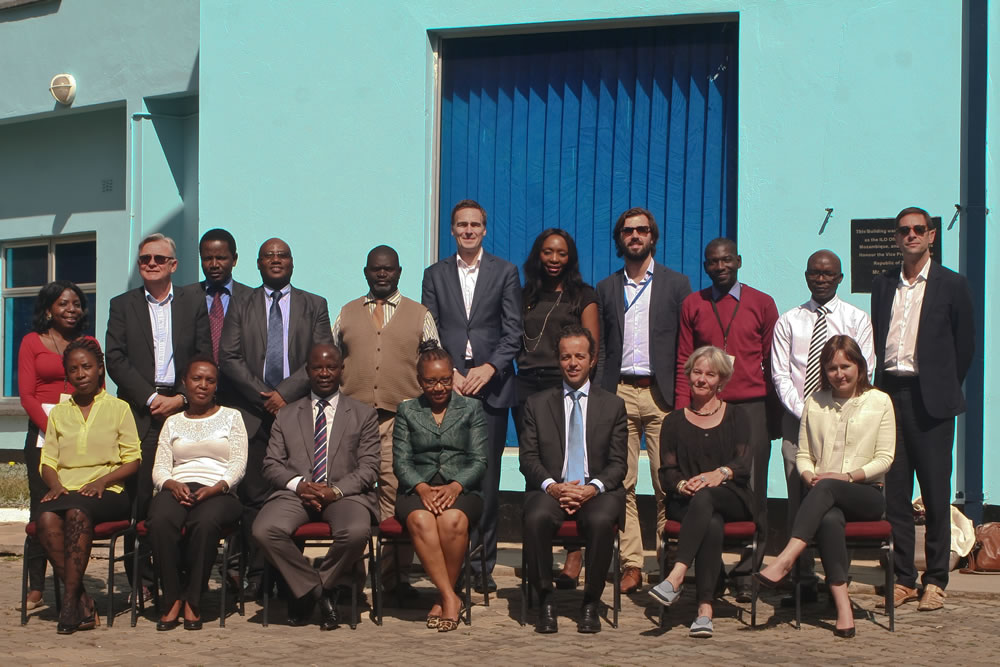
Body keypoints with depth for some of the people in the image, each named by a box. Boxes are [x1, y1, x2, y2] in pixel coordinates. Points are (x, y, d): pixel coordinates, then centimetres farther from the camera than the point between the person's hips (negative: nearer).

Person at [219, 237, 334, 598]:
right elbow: (228, 358, 4)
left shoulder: (314, 306, 13)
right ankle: (256, 574, 1)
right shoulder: (241, 308, 15)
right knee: (254, 496, -3)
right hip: (253, 414, 1)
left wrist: (285, 392, -10)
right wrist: (264, 395, -8)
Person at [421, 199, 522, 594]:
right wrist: (447, 373, -7)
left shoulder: (504, 273, 9)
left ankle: (482, 565, 4)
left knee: (487, 480, -2)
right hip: (447, 385, 1)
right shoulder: (435, 275, 13)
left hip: (490, 386, -1)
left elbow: (513, 332, 3)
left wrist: (489, 368, -11)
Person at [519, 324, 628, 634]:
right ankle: (545, 598, -17)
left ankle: (591, 602, -16)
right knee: (536, 518, -33)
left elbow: (618, 463, 6)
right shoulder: (537, 404, 14)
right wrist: (552, 486, -14)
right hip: (550, 489, 0)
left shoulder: (613, 405, 14)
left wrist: (593, 488, -14)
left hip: (597, 491, 0)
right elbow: (528, 457, 6)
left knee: (601, 520, -34)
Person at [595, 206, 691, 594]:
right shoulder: (607, 289, 16)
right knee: (623, 484, -2)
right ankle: (631, 565, 1)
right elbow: (600, 348, 14)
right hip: (620, 392, 2)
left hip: (662, 393, -2)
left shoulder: (676, 284, 9)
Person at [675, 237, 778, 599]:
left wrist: (774, 410, 6)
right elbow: (684, 362, 11)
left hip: (752, 407, -1)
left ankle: (745, 574, 1)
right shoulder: (692, 305, 12)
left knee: (751, 492, -5)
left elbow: (772, 362, 11)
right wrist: (682, 413, 3)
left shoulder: (761, 303, 10)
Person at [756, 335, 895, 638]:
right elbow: (803, 454, 14)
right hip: (825, 498, 2)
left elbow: (884, 458, 1)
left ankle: (786, 559, -48)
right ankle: (843, 607, -44)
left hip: (866, 494, -1)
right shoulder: (814, 402, 15)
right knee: (829, 519, -37)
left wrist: (848, 476, -14)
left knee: (826, 488, -37)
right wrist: (808, 476, -9)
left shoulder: (880, 402, 7)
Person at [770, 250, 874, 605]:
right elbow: (780, 375, 6)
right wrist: (802, 412, -9)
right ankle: (803, 580, 0)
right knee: (798, 499, -3)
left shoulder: (856, 320, 9)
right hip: (796, 420, 1)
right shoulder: (788, 322, 12)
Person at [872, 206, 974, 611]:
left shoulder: (952, 285, 2)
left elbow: (965, 345, 3)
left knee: (936, 494, 1)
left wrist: (944, 389, 2)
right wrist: (882, 386, 6)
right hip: (890, 395, 4)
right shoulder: (883, 285, 13)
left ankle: (935, 581, 8)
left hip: (930, 400, -3)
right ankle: (902, 578, 13)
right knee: (894, 493, 5)